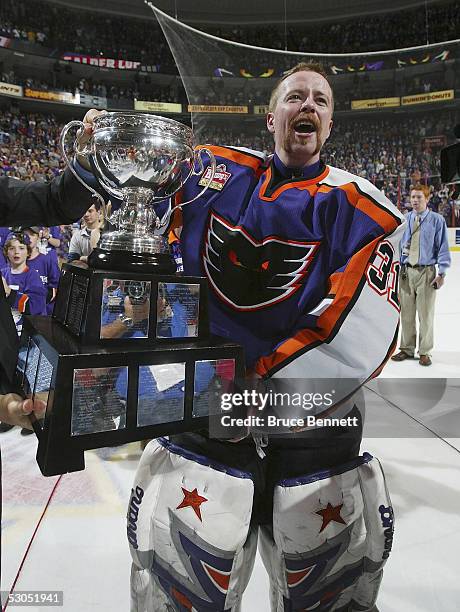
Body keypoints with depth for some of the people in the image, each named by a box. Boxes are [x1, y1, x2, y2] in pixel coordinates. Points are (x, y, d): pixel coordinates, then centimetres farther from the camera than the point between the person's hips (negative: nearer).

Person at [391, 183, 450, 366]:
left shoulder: (437, 220, -2)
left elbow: (443, 248, -1)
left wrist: (441, 273, -6)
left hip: (426, 271, -3)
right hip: (406, 270, 3)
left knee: (426, 314, 4)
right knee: (406, 313, 10)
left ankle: (424, 352, 19)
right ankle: (407, 349, 25)